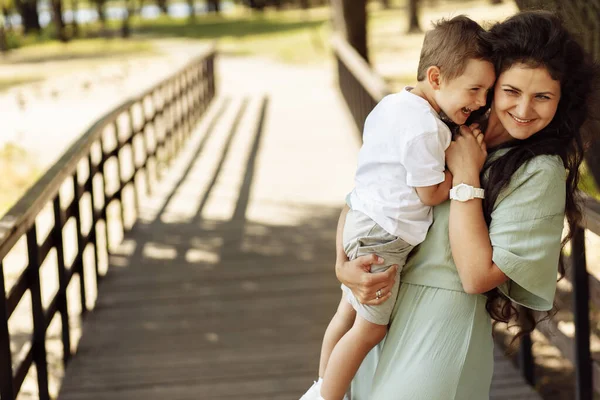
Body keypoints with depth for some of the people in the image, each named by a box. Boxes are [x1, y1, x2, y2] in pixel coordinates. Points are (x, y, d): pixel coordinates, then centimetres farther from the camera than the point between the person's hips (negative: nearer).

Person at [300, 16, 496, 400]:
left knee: (349, 311, 21)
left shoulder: (392, 104, 7)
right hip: (382, 238, -10)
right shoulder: (426, 128, -24)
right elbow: (431, 194, -16)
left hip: (363, 220, 10)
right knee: (371, 327, 3)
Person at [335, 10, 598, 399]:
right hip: (383, 308, 5)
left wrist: (465, 175, -19)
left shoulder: (541, 174, -14)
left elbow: (477, 276, -21)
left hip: (444, 327, -5)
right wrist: (343, 264, -11)